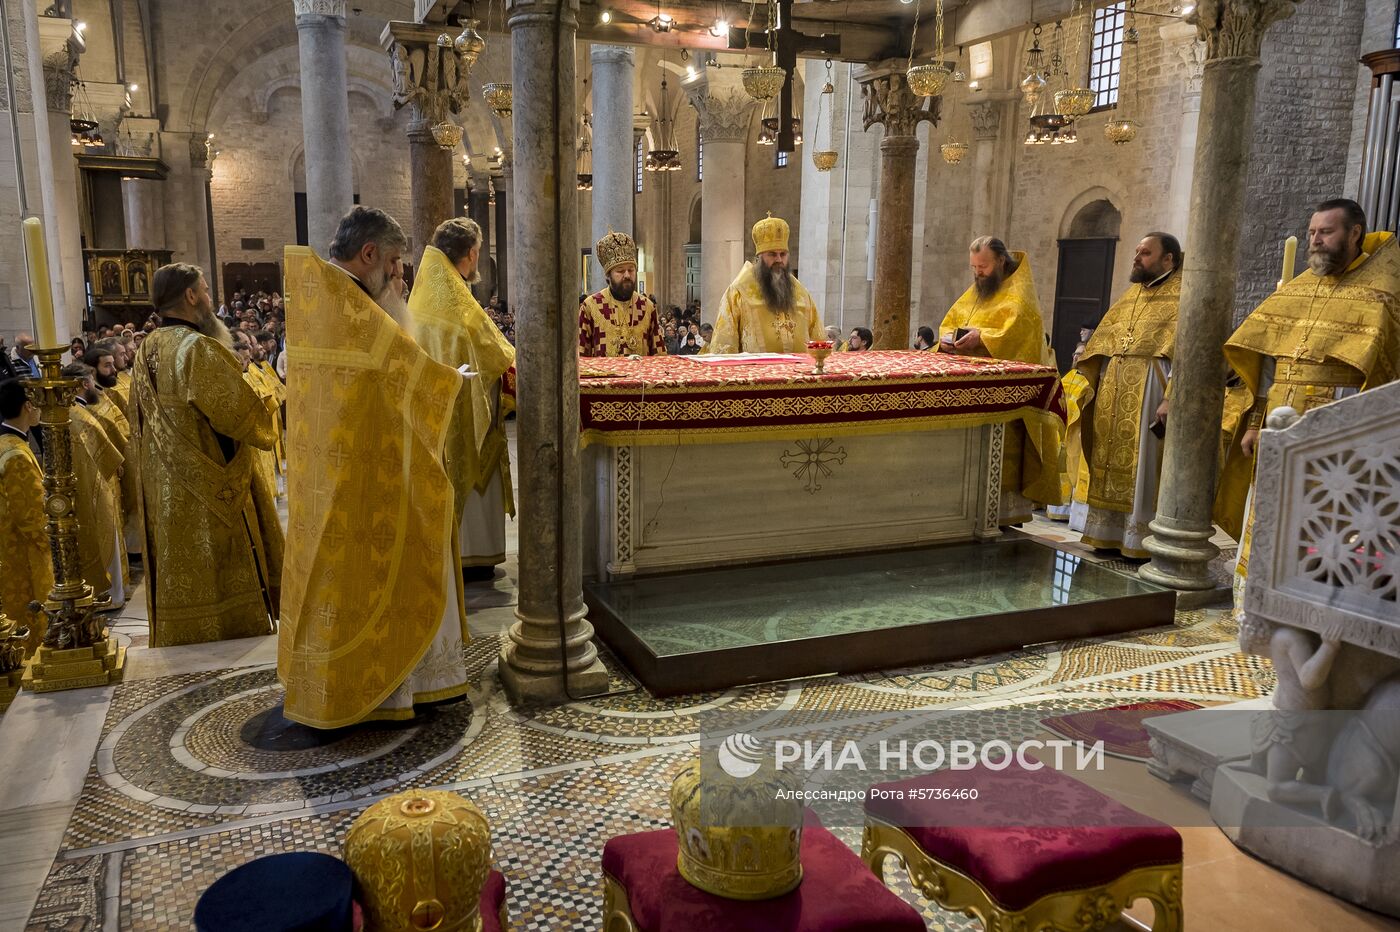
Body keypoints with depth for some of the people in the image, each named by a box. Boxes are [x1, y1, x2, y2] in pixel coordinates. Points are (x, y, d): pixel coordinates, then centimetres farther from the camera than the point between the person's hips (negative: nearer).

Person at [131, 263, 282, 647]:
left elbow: (140, 431, 17)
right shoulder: (199, 349, -18)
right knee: (222, 586, 1)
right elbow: (246, 418, -19)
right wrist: (265, 410, 0)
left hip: (163, 498, 9)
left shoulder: (146, 353, 9)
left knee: (180, 583, 16)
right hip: (210, 499, -9)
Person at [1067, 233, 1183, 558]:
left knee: (1142, 464, -3)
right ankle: (1109, 531, 17)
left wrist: (1171, 398, -24)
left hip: (1149, 390, -7)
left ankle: (1141, 539, 5)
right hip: (1113, 390, 7)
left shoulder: (1182, 297, -5)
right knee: (1111, 460, 9)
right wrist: (1089, 383, 9)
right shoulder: (1130, 295, 18)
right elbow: (1102, 342, 19)